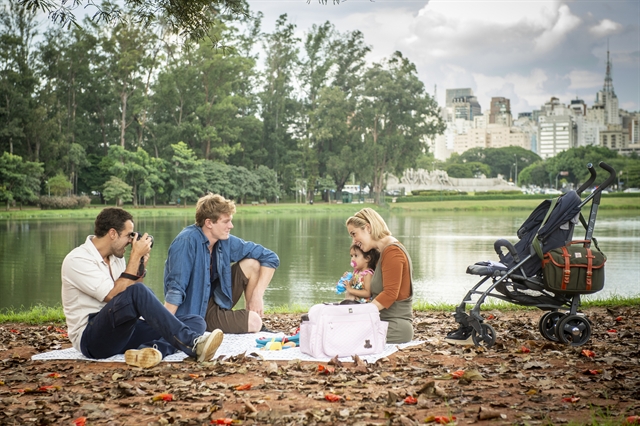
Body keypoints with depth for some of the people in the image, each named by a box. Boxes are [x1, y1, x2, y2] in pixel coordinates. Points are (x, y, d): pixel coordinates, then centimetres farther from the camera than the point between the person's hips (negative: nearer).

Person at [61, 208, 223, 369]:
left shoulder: (115, 258, 15)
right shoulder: (77, 260, -9)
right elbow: (114, 296, -20)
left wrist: (140, 263, 5)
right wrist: (135, 257, -15)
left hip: (123, 329, 8)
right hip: (91, 337, -8)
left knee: (195, 321, -9)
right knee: (138, 291, -35)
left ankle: (151, 349, -39)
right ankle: (193, 344, -38)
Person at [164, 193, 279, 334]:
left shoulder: (225, 241, -4)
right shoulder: (187, 242, -24)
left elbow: (270, 258, 2)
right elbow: (175, 290, -29)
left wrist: (257, 295, -9)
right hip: (195, 312, -8)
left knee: (252, 264, -6)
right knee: (253, 322, -24)